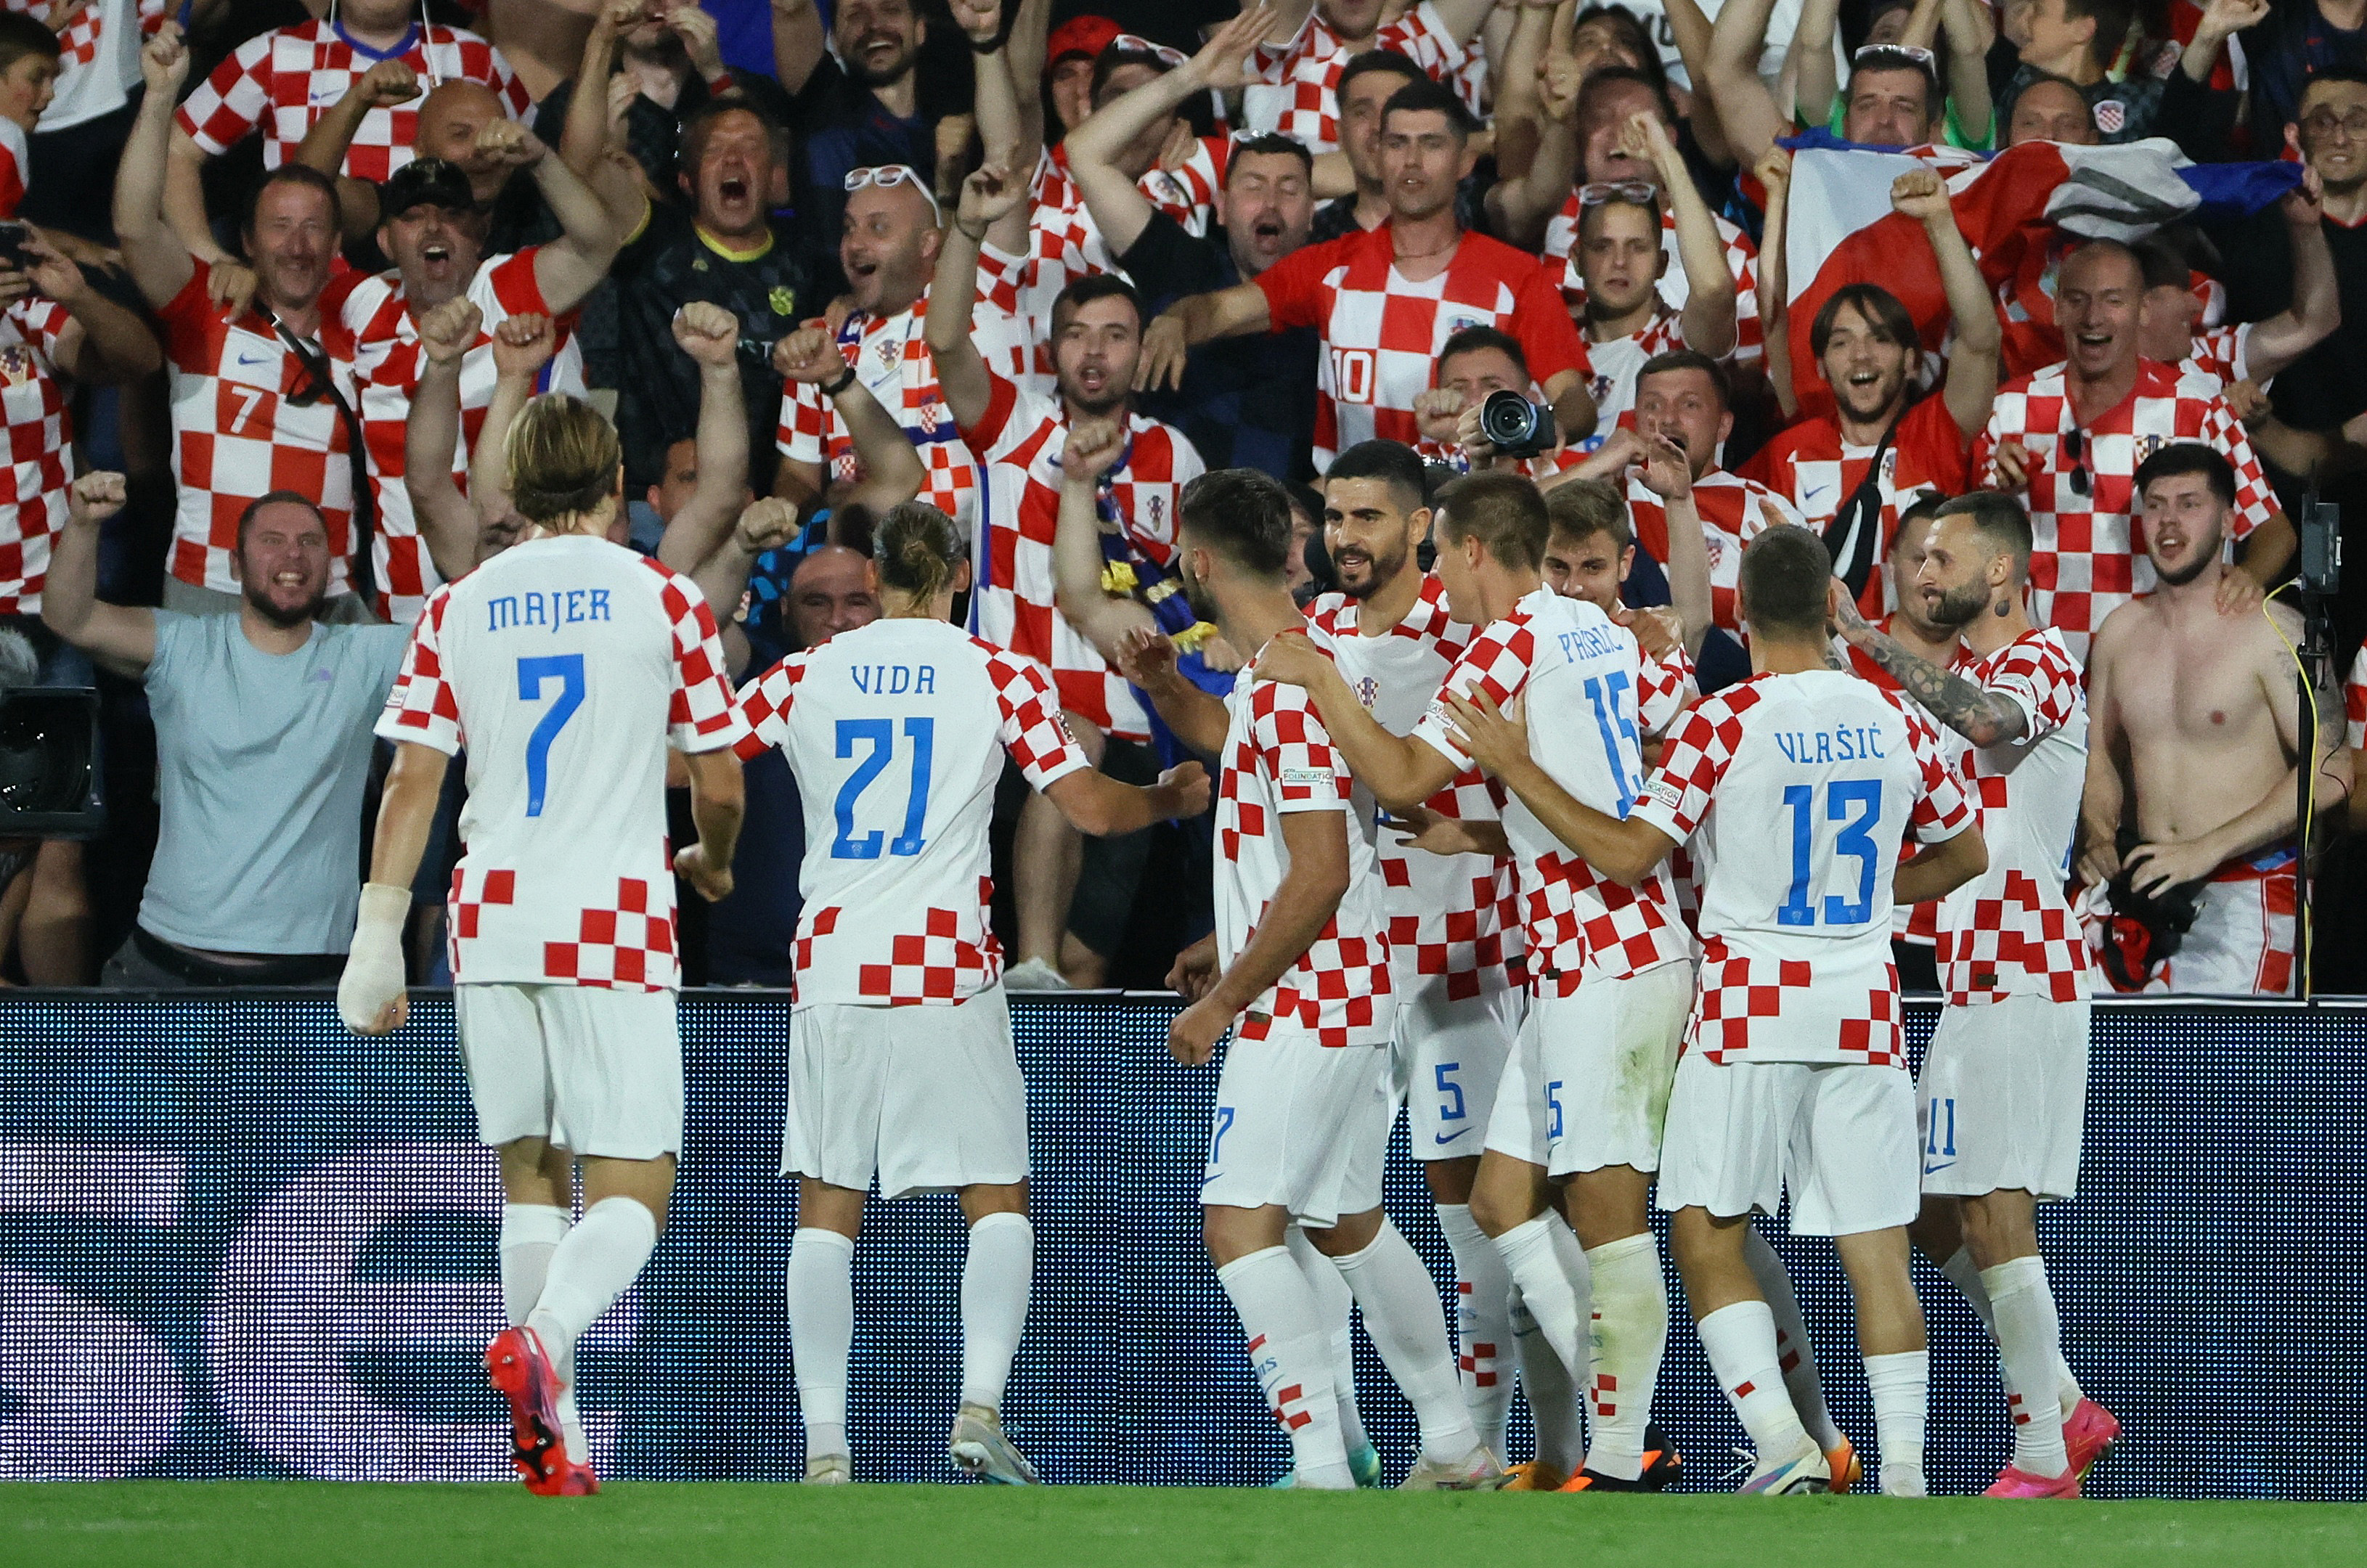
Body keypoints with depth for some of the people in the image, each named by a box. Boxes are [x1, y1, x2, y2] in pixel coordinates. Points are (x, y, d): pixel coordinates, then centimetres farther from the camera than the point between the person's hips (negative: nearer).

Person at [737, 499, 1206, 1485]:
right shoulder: (999, 677, 0)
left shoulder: (804, 676, 6)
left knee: (826, 1208, 7)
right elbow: (1090, 808, -1)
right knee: (998, 1199, 7)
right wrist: (1170, 800, 19)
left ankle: (824, 1442, 0)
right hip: (948, 969, -2)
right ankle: (980, 1405, -12)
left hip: (830, 962, 2)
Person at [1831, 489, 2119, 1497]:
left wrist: (1871, 641, -33)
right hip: (1973, 977, 10)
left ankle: (2044, 1457, -8)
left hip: (2019, 975, -10)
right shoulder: (1971, 677, 22)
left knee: (1994, 1210, -11)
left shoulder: (2044, 661, -10)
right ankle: (2065, 1409, 17)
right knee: (1939, 1212, 10)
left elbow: (1990, 720, -34)